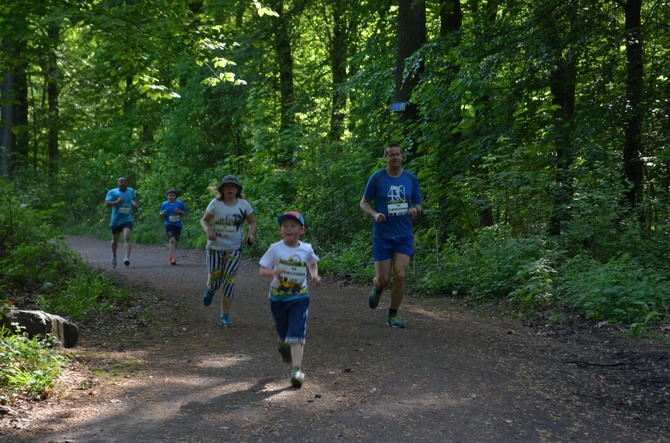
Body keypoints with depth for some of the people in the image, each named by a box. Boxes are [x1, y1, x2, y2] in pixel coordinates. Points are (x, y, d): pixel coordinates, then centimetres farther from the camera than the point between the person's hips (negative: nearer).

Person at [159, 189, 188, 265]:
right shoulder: (164, 204, 2)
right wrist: (163, 213, -12)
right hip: (169, 225, -2)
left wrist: (179, 211, -16)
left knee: (176, 243, 7)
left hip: (178, 225, 2)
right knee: (172, 240, -20)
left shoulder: (180, 203, -1)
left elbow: (184, 213, 4)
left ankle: (172, 254, 36)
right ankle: (174, 258, -21)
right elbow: (161, 214, 12)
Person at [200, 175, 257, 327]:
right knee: (214, 279, -1)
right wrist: (208, 230, -20)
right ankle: (210, 289, 40)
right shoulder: (215, 204, -5)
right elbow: (204, 220, 2)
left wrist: (250, 234, -10)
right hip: (215, 247, -1)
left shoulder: (243, 204, -1)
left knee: (229, 281, -5)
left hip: (234, 249, 1)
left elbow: (252, 222, 10)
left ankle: (225, 316, 5)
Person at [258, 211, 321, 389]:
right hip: (278, 298, 0)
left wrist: (315, 275, 0)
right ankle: (284, 344, 52)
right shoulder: (275, 249, -7)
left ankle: (296, 370, -16)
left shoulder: (306, 249, -1)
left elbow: (313, 263, 21)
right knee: (282, 332, 15)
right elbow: (262, 271, -9)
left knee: (296, 334, -12)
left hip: (299, 297, 0)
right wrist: (273, 272, -30)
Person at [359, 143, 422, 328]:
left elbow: (418, 204, 11)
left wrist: (415, 210, -13)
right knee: (383, 279, -1)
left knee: (400, 276, -9)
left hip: (404, 236, 2)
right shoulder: (377, 178, -4)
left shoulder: (411, 179, 3)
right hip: (382, 235, -1)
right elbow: (364, 203, 3)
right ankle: (377, 289, 38)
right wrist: (374, 214, -17)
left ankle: (392, 316, 7)